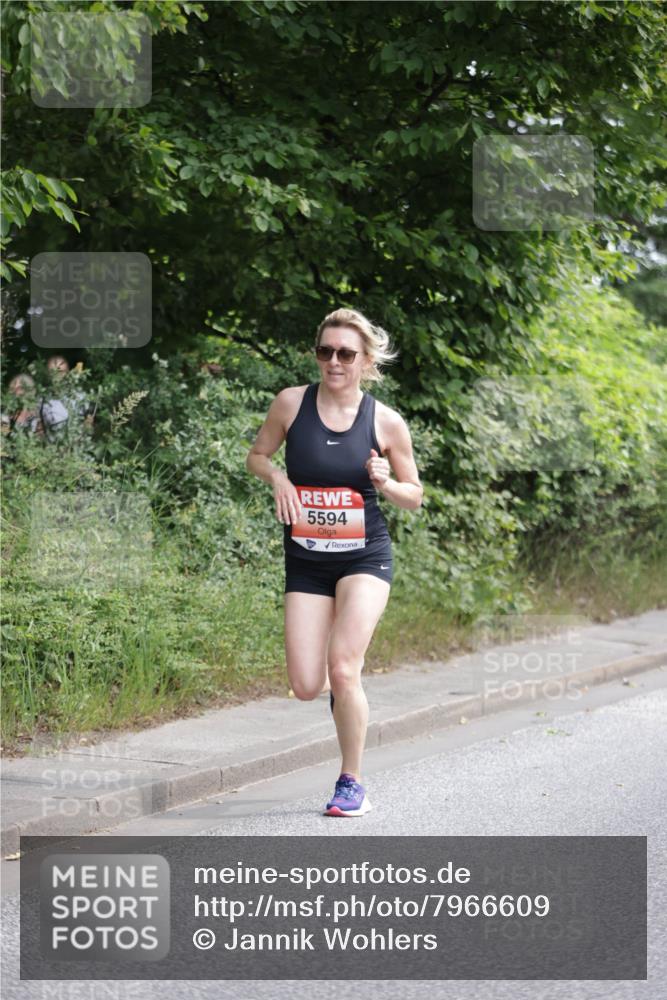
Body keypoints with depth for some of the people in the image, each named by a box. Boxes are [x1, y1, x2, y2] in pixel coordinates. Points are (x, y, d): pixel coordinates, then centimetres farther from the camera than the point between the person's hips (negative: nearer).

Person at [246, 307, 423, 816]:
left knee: (342, 669, -18)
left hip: (365, 557, -2)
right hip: (306, 561, 2)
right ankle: (349, 690, 33)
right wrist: (278, 477, -9)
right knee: (306, 687, -6)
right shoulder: (291, 403, -3)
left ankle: (352, 784, 0)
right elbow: (257, 456, 12)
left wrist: (385, 482, -16)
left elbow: (414, 497, 6)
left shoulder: (386, 422, -4)